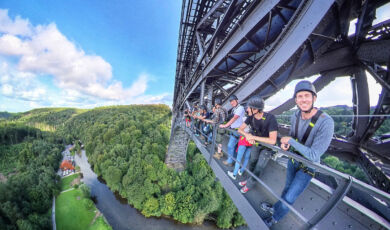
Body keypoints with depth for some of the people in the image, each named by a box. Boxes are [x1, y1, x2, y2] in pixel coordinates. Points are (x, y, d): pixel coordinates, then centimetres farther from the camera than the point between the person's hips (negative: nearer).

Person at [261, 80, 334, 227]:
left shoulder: (326, 122, -32)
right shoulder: (295, 116, -12)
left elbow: (314, 155, -31)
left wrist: (290, 141, -26)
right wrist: (285, 144, -14)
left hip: (308, 167, -5)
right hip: (293, 160, 5)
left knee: (289, 197, 6)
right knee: (288, 188, 26)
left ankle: (275, 218, 34)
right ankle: (275, 208, 49)